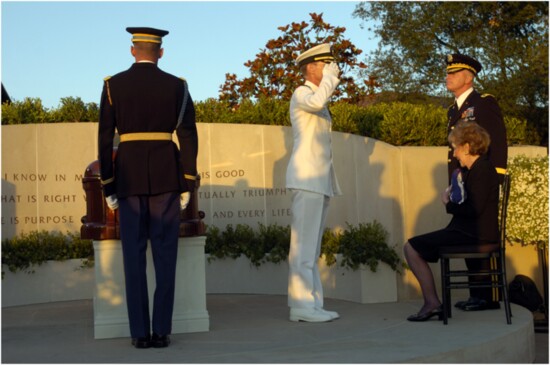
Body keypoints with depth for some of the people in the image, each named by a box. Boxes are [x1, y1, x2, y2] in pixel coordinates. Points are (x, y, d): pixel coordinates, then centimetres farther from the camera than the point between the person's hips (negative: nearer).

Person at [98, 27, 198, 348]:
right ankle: (161, 330, 0)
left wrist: (108, 187, 5)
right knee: (165, 255, 3)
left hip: (129, 177, 0)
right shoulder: (177, 86, 2)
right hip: (166, 176, 0)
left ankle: (140, 332, 1)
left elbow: (105, 139, 0)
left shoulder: (113, 85, 1)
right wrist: (188, 185, 4)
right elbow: (189, 137, -1)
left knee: (134, 256, 3)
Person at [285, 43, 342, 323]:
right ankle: (301, 304, -12)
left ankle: (312, 303, 7)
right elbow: (318, 101, -29)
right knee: (303, 242, -12)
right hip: (307, 176, -9)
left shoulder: (316, 99, 24)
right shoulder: (301, 93, -3)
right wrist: (331, 76, -13)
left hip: (321, 179, 9)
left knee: (312, 245, 6)